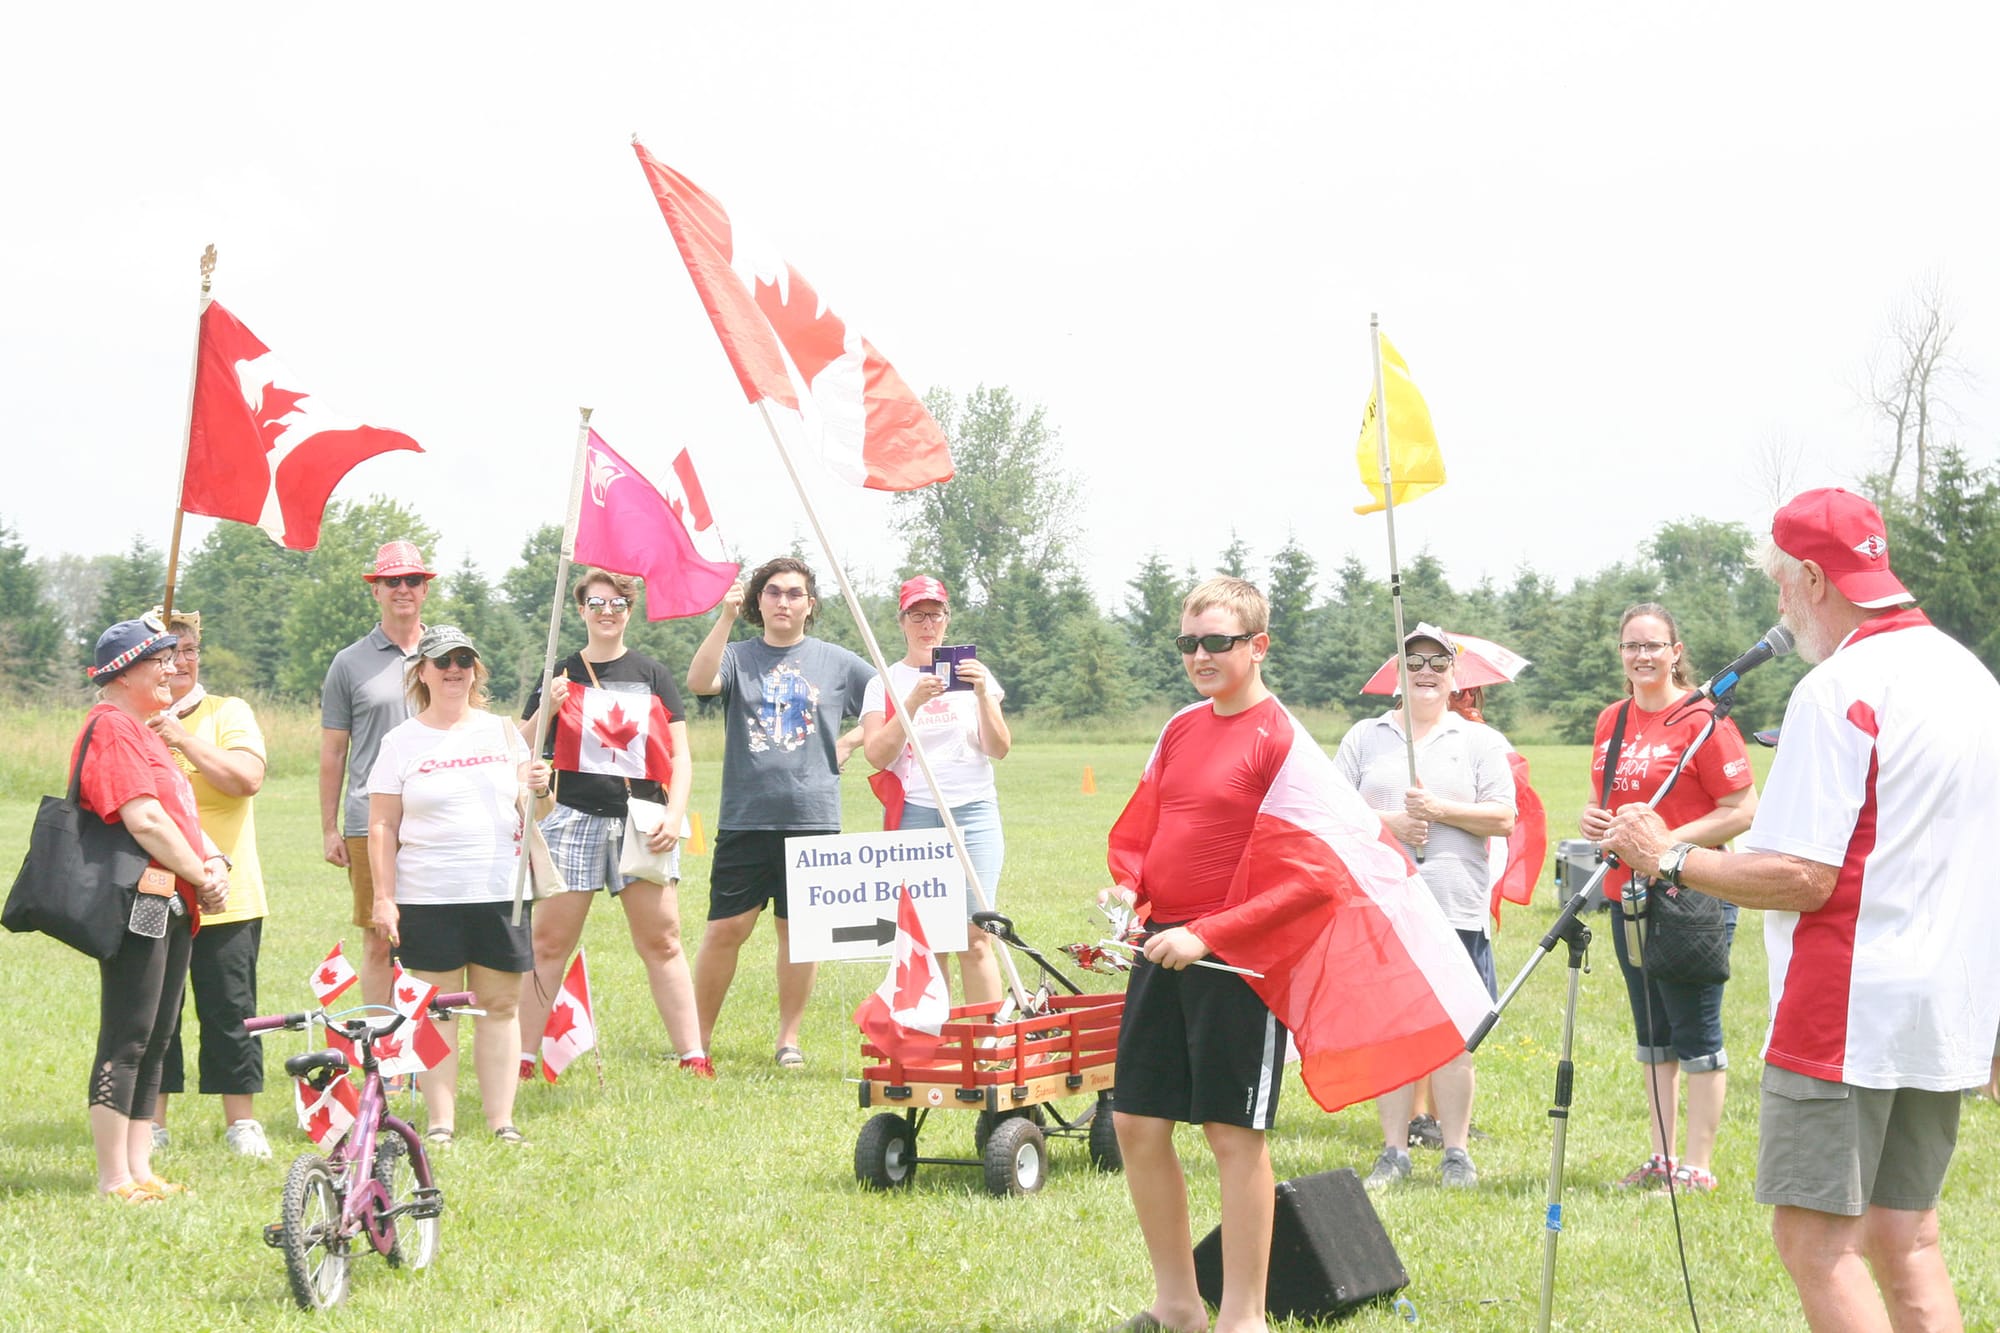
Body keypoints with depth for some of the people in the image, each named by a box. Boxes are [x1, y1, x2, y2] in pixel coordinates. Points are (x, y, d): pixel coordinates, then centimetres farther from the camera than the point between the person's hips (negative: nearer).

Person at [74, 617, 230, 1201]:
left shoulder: (144, 731, 23)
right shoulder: (112, 727, -11)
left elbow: (181, 813, 23)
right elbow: (143, 819, -19)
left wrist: (215, 861, 3)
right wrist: (201, 878, -10)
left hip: (174, 908, 11)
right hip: (138, 904, -11)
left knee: (154, 1041, 11)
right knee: (126, 1041, -9)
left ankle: (139, 1167, 15)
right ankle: (113, 1179, -7)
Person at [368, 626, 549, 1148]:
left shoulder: (502, 732, 11)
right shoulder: (402, 742, 4)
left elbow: (530, 811, 18)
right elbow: (382, 826, 3)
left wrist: (539, 788, -5)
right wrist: (383, 897, -4)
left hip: (501, 891, 2)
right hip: (428, 898, -2)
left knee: (500, 1005, 2)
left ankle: (501, 1119, 6)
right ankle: (440, 1121, 4)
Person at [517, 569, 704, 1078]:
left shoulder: (651, 675, 11)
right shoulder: (560, 675, 11)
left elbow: (680, 755, 9)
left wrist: (674, 814, -5)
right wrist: (546, 710, -10)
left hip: (641, 824, 0)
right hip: (574, 820, 0)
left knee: (661, 940, -1)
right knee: (549, 941, -2)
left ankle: (692, 1054, 3)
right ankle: (521, 1056, 3)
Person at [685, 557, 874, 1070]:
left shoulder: (835, 662, 9)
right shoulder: (739, 657, 5)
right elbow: (699, 682, -16)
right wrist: (725, 617, -23)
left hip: (812, 816, 1)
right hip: (744, 817, -1)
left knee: (798, 930, 5)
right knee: (726, 928, -2)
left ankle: (789, 1037, 15)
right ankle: (699, 1036, 9)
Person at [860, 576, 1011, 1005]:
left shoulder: (972, 673, 12)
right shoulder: (886, 682, 8)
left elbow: (999, 749, 3)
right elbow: (877, 754, -5)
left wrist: (982, 693, -11)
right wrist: (914, 701, -16)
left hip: (974, 812, 0)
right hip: (913, 815, 0)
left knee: (976, 939, -8)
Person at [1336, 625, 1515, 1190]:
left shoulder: (1480, 742, 10)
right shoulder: (1365, 737, 14)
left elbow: (1503, 819, 2)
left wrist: (1439, 810, -10)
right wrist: (1389, 823, -8)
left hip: (1456, 909, -1)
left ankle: (1456, 1152, 6)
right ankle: (1394, 1151, 9)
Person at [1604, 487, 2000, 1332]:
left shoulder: (1839, 691, -15)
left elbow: (1801, 878, -19)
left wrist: (1671, 859, -9)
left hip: (1846, 1008, -9)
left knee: (1813, 1234, -5)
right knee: (1903, 1231, 12)